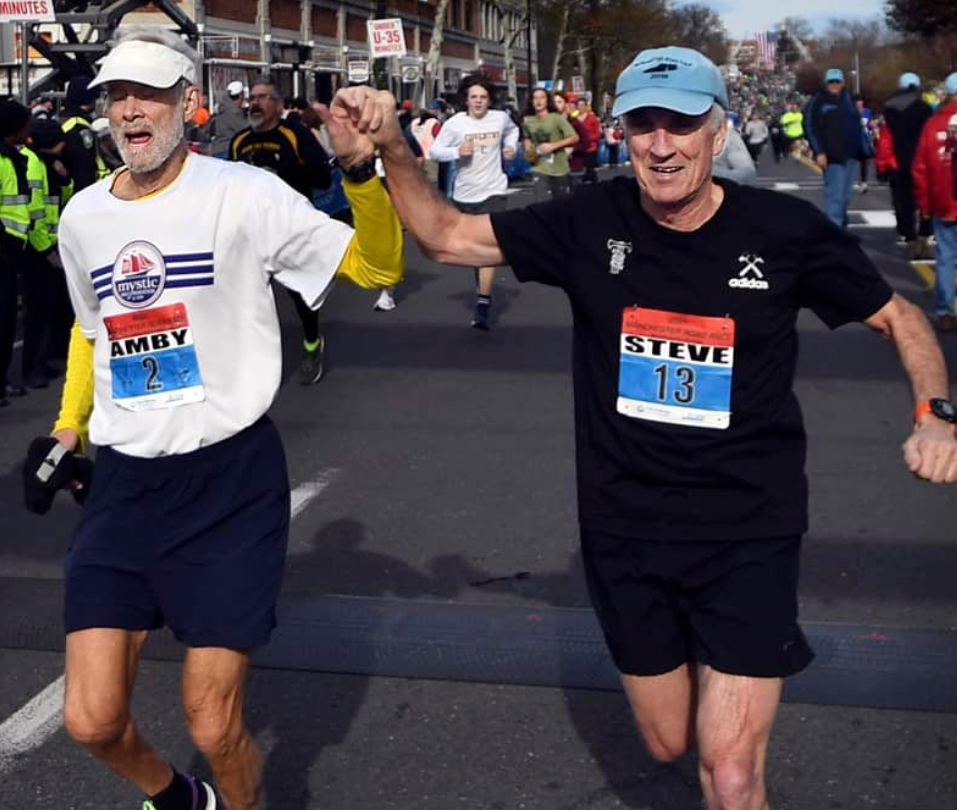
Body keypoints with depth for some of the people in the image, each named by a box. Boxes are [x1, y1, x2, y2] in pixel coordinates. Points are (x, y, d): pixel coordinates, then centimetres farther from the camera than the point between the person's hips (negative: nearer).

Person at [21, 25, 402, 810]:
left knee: (214, 728, -2)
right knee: (92, 722, 1)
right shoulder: (82, 217, 7)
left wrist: (360, 168, -23)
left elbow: (378, 267, -9)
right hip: (123, 482, 4)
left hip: (231, 479, -4)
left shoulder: (242, 194, -8)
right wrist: (67, 430, 21)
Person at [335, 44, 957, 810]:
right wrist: (393, 147, -18)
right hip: (625, 530, 3)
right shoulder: (591, 221, -7)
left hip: (747, 532, -2)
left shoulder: (785, 229, -11)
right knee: (669, 743, 20)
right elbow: (446, 236, -2)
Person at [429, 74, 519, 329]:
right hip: (464, 193, 2)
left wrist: (511, 146, 4)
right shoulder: (454, 123, -9)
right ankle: (482, 288, 43)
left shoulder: (501, 118, -2)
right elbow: (434, 151, -6)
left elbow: (512, 129, 22)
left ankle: (483, 308, -19)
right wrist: (456, 152, -22)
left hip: (493, 191, -1)